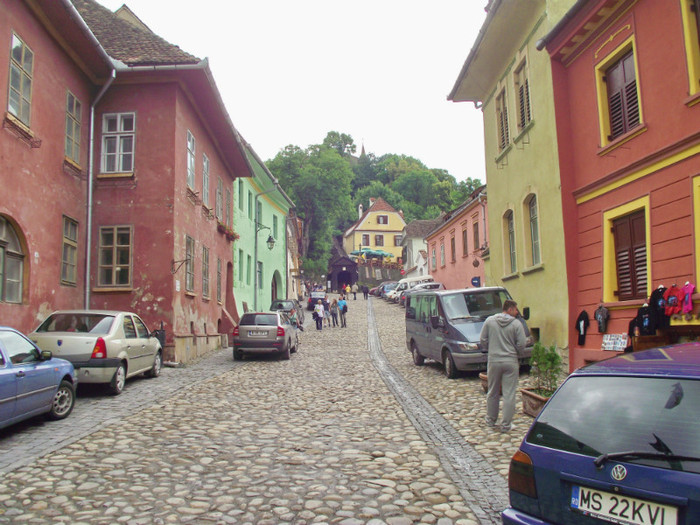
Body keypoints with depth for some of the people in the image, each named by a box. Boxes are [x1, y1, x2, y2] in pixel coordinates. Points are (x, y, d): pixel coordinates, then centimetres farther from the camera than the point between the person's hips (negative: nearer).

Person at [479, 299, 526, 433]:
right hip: (511, 362, -3)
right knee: (509, 394, 3)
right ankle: (506, 424, 6)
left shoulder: (489, 321, 1)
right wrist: (516, 354, 11)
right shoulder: (516, 324, -7)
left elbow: (483, 340, 4)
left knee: (492, 392, 16)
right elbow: (521, 344, -7)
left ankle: (491, 420, 28)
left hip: (493, 361, 3)